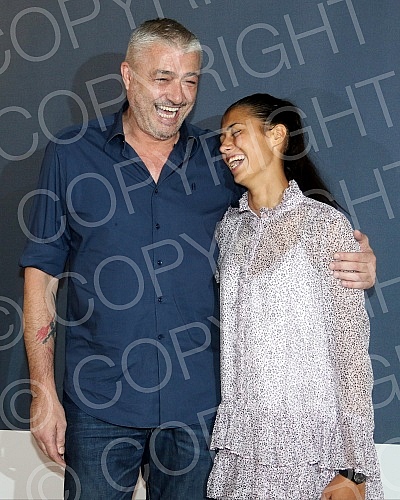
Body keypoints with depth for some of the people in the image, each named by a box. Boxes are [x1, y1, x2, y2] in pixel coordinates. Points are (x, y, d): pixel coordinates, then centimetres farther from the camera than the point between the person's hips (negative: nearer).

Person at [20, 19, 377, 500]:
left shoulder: (222, 160, 3)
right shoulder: (71, 154, 0)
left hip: (196, 404, 2)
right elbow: (42, 272, 1)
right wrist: (44, 391, -4)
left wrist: (356, 264, -14)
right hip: (100, 405, -1)